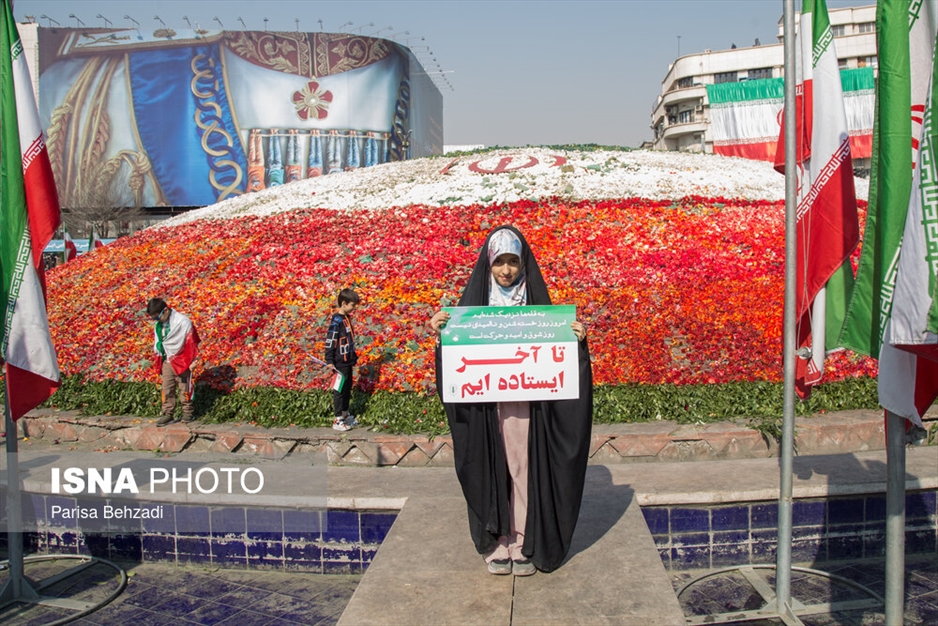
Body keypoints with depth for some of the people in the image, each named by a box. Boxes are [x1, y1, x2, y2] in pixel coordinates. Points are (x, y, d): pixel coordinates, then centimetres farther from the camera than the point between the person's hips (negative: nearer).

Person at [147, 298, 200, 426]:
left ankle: (188, 412, 18)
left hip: (181, 360, -6)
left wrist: (191, 361, -13)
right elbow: (157, 341, 14)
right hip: (166, 361, 6)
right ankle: (167, 413, 16)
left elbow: (191, 342, -14)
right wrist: (159, 357, 12)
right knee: (166, 388, 8)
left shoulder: (183, 322, -18)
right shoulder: (158, 324, 1)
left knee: (184, 387, 5)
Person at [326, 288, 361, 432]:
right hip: (340, 362, -9)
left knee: (347, 388, 17)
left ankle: (345, 415, 30)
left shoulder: (346, 317, 9)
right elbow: (330, 341, -20)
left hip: (348, 360, 9)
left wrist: (353, 355, 22)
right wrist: (329, 360, -21)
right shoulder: (336, 320, -19)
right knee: (340, 390, -2)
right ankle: (337, 421, 5)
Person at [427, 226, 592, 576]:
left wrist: (577, 339, -16)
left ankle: (525, 544, 15)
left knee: (525, 468, 3)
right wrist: (439, 330, -15)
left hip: (526, 401, 0)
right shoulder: (474, 297, 3)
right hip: (485, 404, 1)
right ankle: (496, 544, 17)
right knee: (491, 469, 5)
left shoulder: (536, 297, 2)